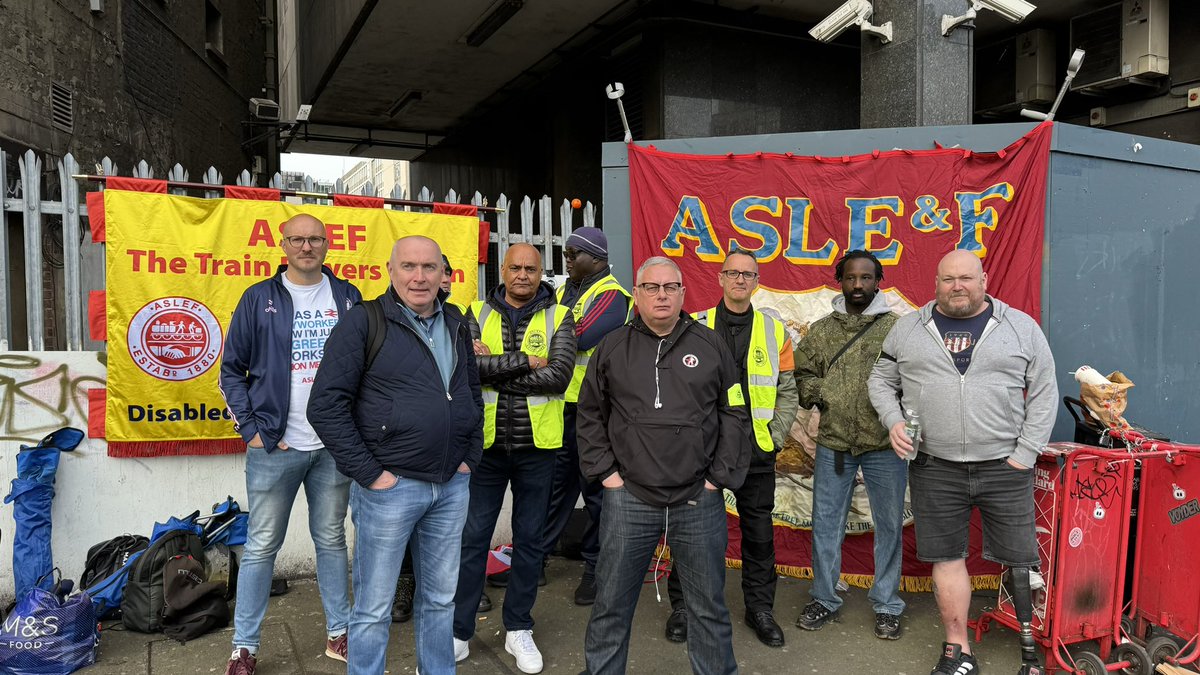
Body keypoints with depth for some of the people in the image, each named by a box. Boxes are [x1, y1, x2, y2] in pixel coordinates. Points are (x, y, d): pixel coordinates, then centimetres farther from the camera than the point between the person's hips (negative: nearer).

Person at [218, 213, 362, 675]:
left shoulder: (347, 298, 5)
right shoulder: (259, 299, 0)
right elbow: (232, 370, 2)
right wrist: (251, 428, -6)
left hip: (335, 445, 2)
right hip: (275, 446, -2)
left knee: (331, 539, 14)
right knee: (261, 546, 6)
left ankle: (339, 634, 25)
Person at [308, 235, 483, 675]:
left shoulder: (456, 324, 9)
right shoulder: (363, 322, -8)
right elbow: (326, 405, -12)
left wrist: (470, 457, 10)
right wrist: (369, 473, -14)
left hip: (452, 487, 5)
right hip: (390, 487, -5)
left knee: (440, 598, 18)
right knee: (374, 607, 8)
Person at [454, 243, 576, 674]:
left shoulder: (558, 318, 0)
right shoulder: (477, 314, 3)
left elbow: (559, 375, -16)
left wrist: (494, 369, -16)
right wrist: (524, 361, -17)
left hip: (536, 446, 0)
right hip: (486, 444, 0)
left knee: (529, 539, 11)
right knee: (473, 538, 7)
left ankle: (518, 630, 27)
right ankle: (459, 631, 22)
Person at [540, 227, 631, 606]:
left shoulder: (612, 296, -9)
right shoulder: (564, 291, 16)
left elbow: (580, 337, -23)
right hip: (558, 405, 7)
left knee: (595, 488, 4)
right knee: (554, 482, 16)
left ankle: (595, 566, 17)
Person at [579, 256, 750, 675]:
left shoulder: (710, 345, 4)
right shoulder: (612, 348, 5)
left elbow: (735, 415, 6)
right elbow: (590, 415, 10)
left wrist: (720, 476, 0)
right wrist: (604, 471, 2)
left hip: (698, 500, 0)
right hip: (628, 499, 0)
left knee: (708, 606, 12)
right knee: (611, 605, 10)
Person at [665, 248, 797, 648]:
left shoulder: (774, 331, 5)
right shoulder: (695, 327, 0)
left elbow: (787, 392, 8)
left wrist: (775, 437, 0)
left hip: (756, 450, 2)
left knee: (759, 531, 10)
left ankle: (760, 606, 26)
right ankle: (683, 604, 23)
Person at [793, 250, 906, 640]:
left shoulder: (898, 327, -1)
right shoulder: (821, 330, 8)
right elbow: (802, 373, 14)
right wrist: (816, 392, -5)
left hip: (885, 445, -2)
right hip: (833, 444, 2)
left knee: (889, 525, 9)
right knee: (825, 524, 10)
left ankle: (887, 606, 26)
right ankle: (824, 600, 26)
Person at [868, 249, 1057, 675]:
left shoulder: (1021, 327, 3)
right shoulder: (908, 329, 6)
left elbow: (1044, 393, 3)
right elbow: (880, 380, 13)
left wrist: (1025, 454, -4)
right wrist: (893, 422, -5)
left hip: (1005, 467, -1)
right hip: (934, 468, 1)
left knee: (1020, 560, 4)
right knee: (947, 559, 8)